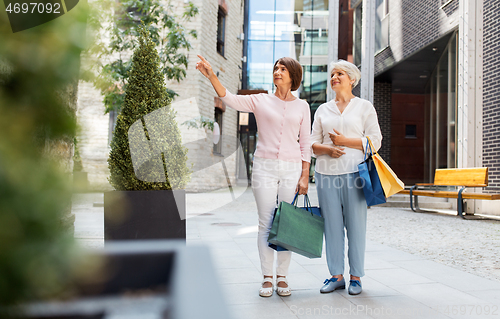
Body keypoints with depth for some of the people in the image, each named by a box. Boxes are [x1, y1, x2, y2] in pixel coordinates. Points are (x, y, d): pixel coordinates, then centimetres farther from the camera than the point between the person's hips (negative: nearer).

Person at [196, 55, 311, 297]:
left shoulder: (302, 106, 10)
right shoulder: (260, 101, 7)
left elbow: (305, 144, 8)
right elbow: (229, 99, -8)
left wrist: (305, 176, 1)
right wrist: (211, 76, -23)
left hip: (291, 168, 1)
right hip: (264, 167, -1)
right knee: (266, 223, 0)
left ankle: (282, 277, 15)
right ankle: (267, 278, 11)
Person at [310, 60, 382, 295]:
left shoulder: (365, 107, 9)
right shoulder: (323, 110, 17)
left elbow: (375, 141, 1)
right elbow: (313, 143, 13)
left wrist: (345, 141, -10)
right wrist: (328, 149, -8)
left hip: (354, 172, -3)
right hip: (326, 172, 3)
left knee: (356, 224, -1)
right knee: (332, 224, 3)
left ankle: (356, 277, 11)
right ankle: (336, 275, 14)